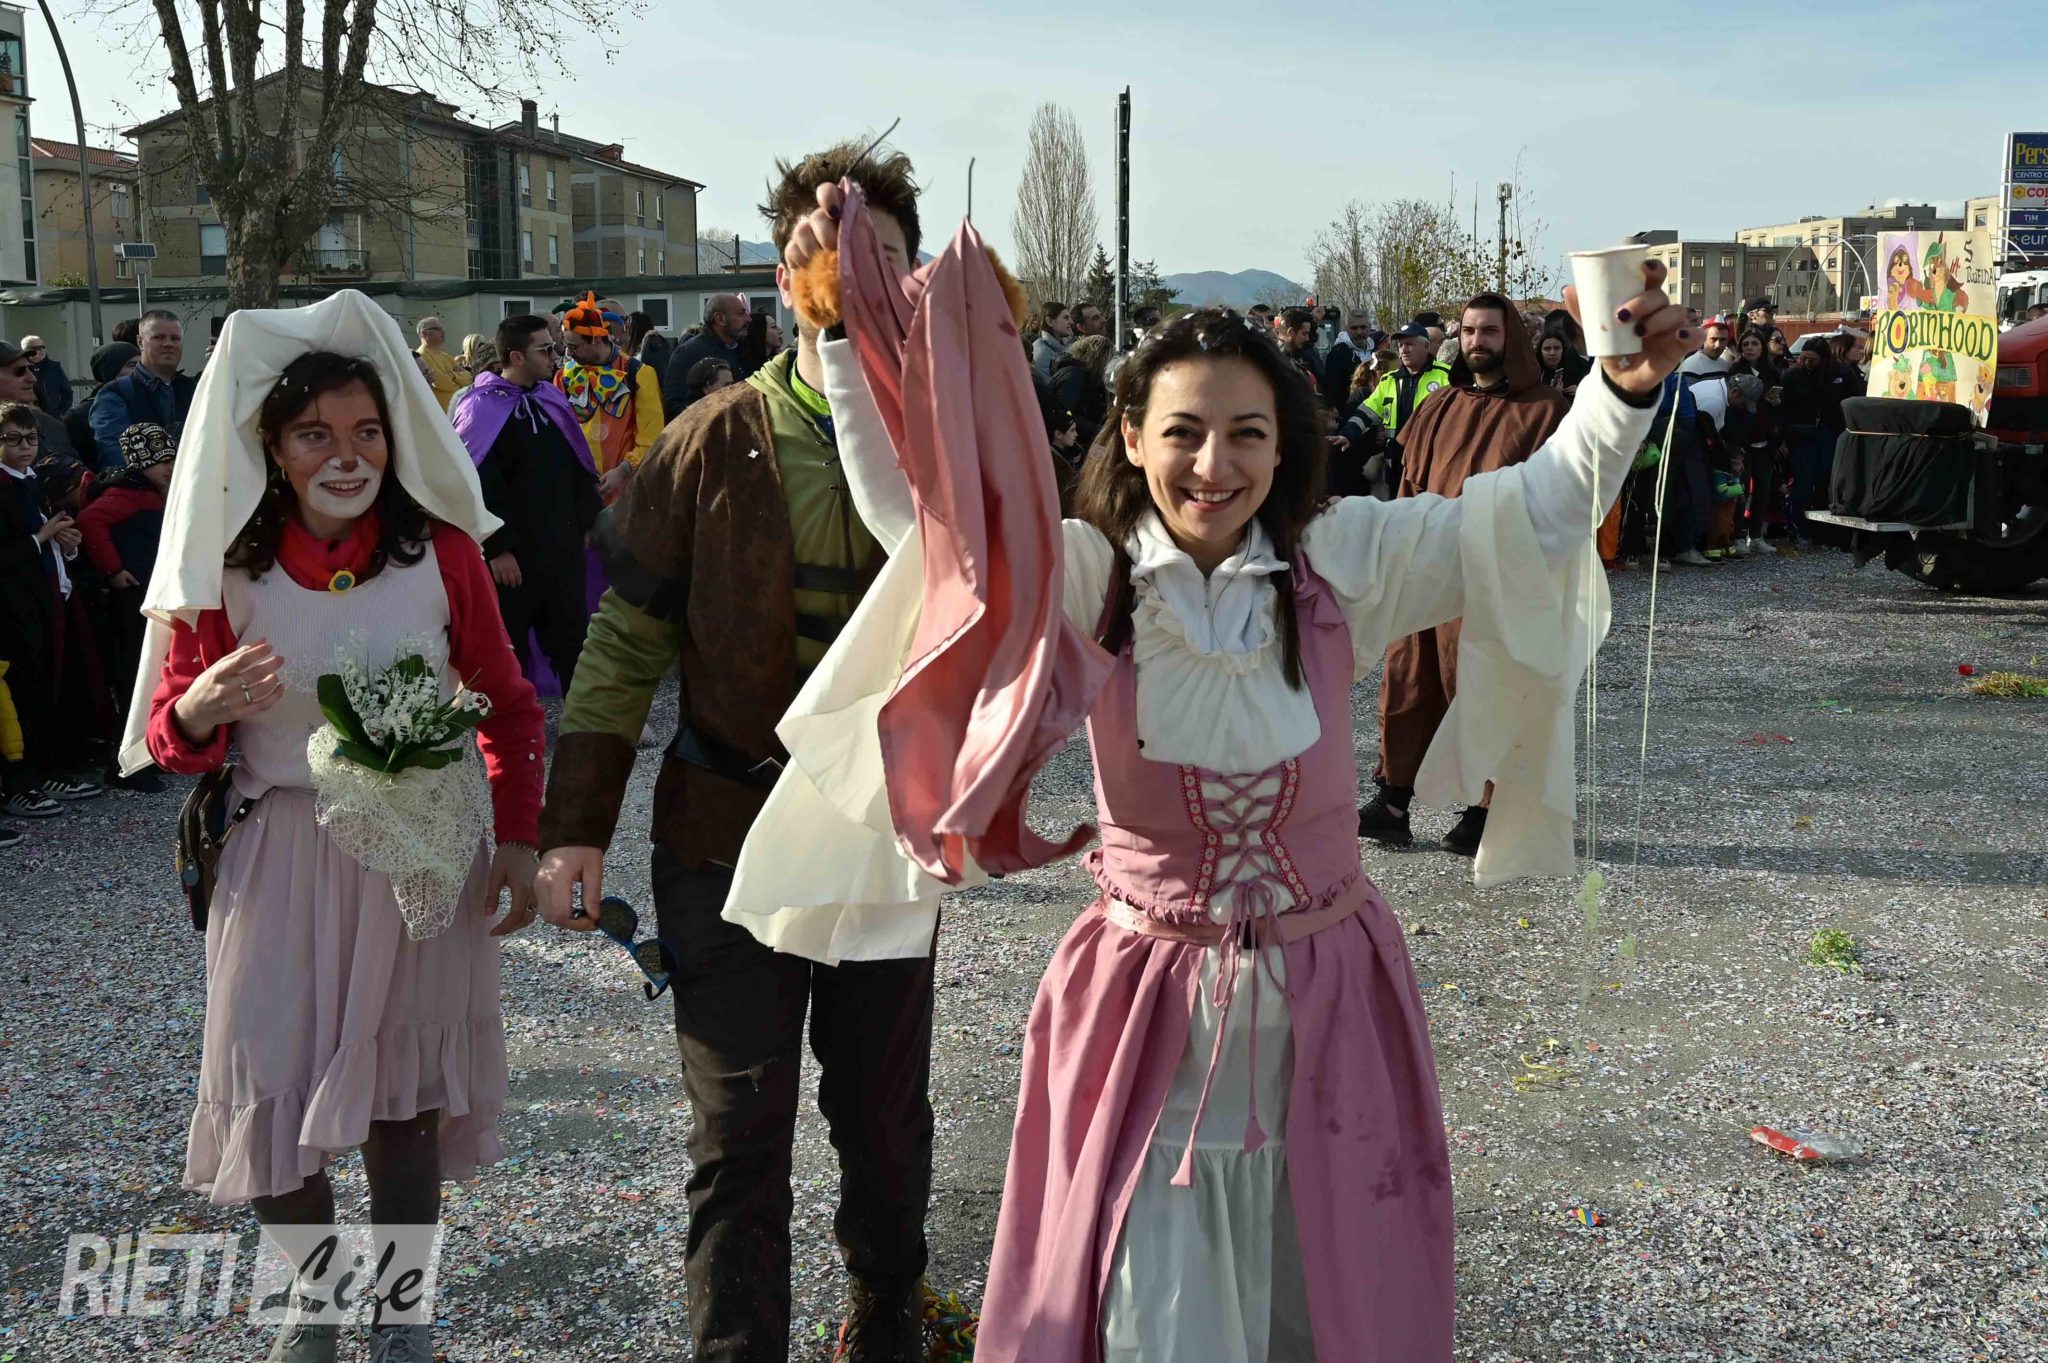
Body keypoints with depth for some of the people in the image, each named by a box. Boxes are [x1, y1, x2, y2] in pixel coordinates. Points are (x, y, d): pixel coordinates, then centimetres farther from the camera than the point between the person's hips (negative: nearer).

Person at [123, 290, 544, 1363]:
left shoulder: (441, 551, -5)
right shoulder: (227, 572, -5)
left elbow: (507, 706, 5)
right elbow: (170, 740, 1)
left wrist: (517, 838, 0)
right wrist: (201, 706, -22)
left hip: (424, 859, 0)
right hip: (285, 861, 0)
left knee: (406, 1094, 9)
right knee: (276, 1092, 3)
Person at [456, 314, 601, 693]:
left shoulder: (551, 398, 10)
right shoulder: (482, 408, -15)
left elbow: (578, 466, 16)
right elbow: (477, 486, -20)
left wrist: (588, 521, 13)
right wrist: (496, 548, -21)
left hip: (562, 547, 7)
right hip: (512, 554, -7)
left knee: (572, 637, 14)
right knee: (508, 647, 8)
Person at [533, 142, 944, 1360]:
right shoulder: (718, 441, -6)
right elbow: (627, 640, -3)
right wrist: (575, 828, -5)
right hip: (729, 836, -1)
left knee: (885, 1110, 17)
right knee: (740, 1132, 5)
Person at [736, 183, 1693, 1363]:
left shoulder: (1343, 560, -6)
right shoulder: (1080, 575, -9)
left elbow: (1539, 508, -3)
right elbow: (911, 498, -11)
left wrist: (1628, 388, -16)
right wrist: (855, 326, -19)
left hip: (1329, 998, 2)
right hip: (1154, 1005, -2)